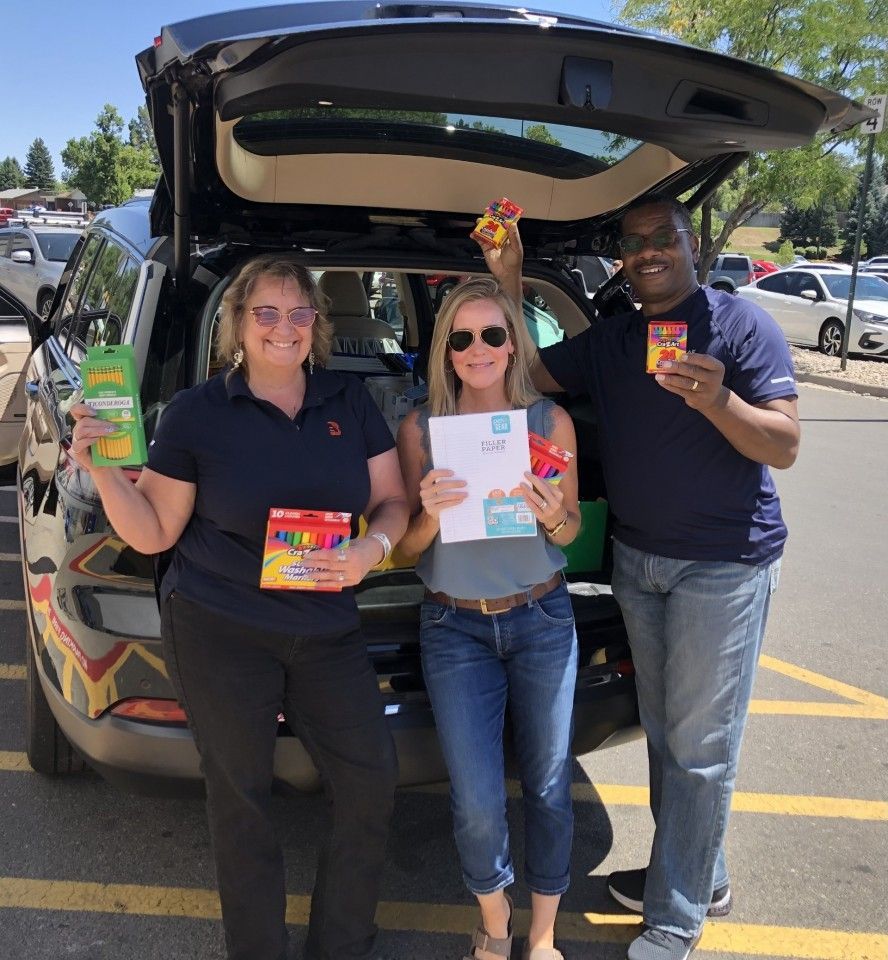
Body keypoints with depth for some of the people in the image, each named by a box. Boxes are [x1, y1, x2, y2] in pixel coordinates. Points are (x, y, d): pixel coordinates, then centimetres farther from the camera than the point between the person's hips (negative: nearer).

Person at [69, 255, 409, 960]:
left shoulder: (350, 403, 3)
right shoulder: (196, 414, -5)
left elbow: (392, 501, 7)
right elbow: (154, 533, -2)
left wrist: (372, 548, -14)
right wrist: (103, 471, -18)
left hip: (327, 631, 4)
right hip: (218, 634, -3)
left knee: (371, 780, 5)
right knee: (242, 795, 9)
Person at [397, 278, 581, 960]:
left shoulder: (550, 419, -5)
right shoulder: (421, 428, -6)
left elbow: (571, 531, 3)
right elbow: (407, 547, -2)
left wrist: (553, 517, -19)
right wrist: (431, 514, -24)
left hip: (542, 620, 1)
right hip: (455, 629, 0)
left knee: (548, 788, 10)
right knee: (477, 804, 1)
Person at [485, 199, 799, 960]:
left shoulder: (739, 324, -8)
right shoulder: (608, 340, 10)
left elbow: (786, 446, -14)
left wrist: (718, 402, -32)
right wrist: (508, 282, -7)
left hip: (723, 564, -6)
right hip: (636, 560, 6)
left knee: (699, 746, 1)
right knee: (664, 731, 15)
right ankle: (701, 877, 34)